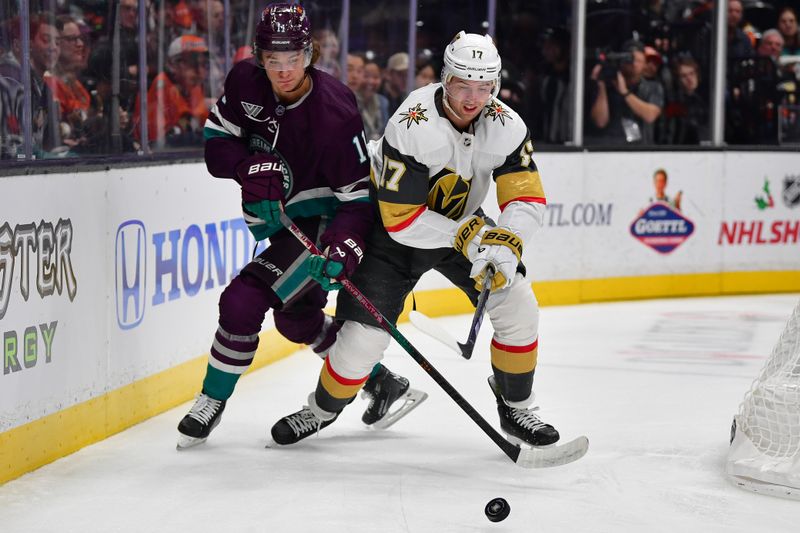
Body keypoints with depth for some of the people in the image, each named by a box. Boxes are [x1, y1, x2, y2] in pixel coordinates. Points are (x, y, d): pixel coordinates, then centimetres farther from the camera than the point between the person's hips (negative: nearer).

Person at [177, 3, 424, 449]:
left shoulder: (335, 113, -27)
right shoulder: (245, 82, -11)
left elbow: (361, 195, -23)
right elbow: (216, 140, -1)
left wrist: (346, 244, -40)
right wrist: (251, 166, -22)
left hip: (321, 223, -8)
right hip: (279, 223, 8)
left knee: (243, 302, -18)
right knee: (295, 318, 22)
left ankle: (212, 404, 2)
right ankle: (383, 382, 37)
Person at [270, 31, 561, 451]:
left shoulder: (506, 127, -18)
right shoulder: (411, 127, -32)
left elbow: (527, 199, -17)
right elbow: (402, 219, -31)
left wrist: (506, 245, -35)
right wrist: (466, 237, -37)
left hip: (465, 224, 4)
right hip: (396, 231, -4)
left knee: (517, 307, -11)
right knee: (363, 333, -10)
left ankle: (516, 410, 10)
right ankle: (323, 409, 19)